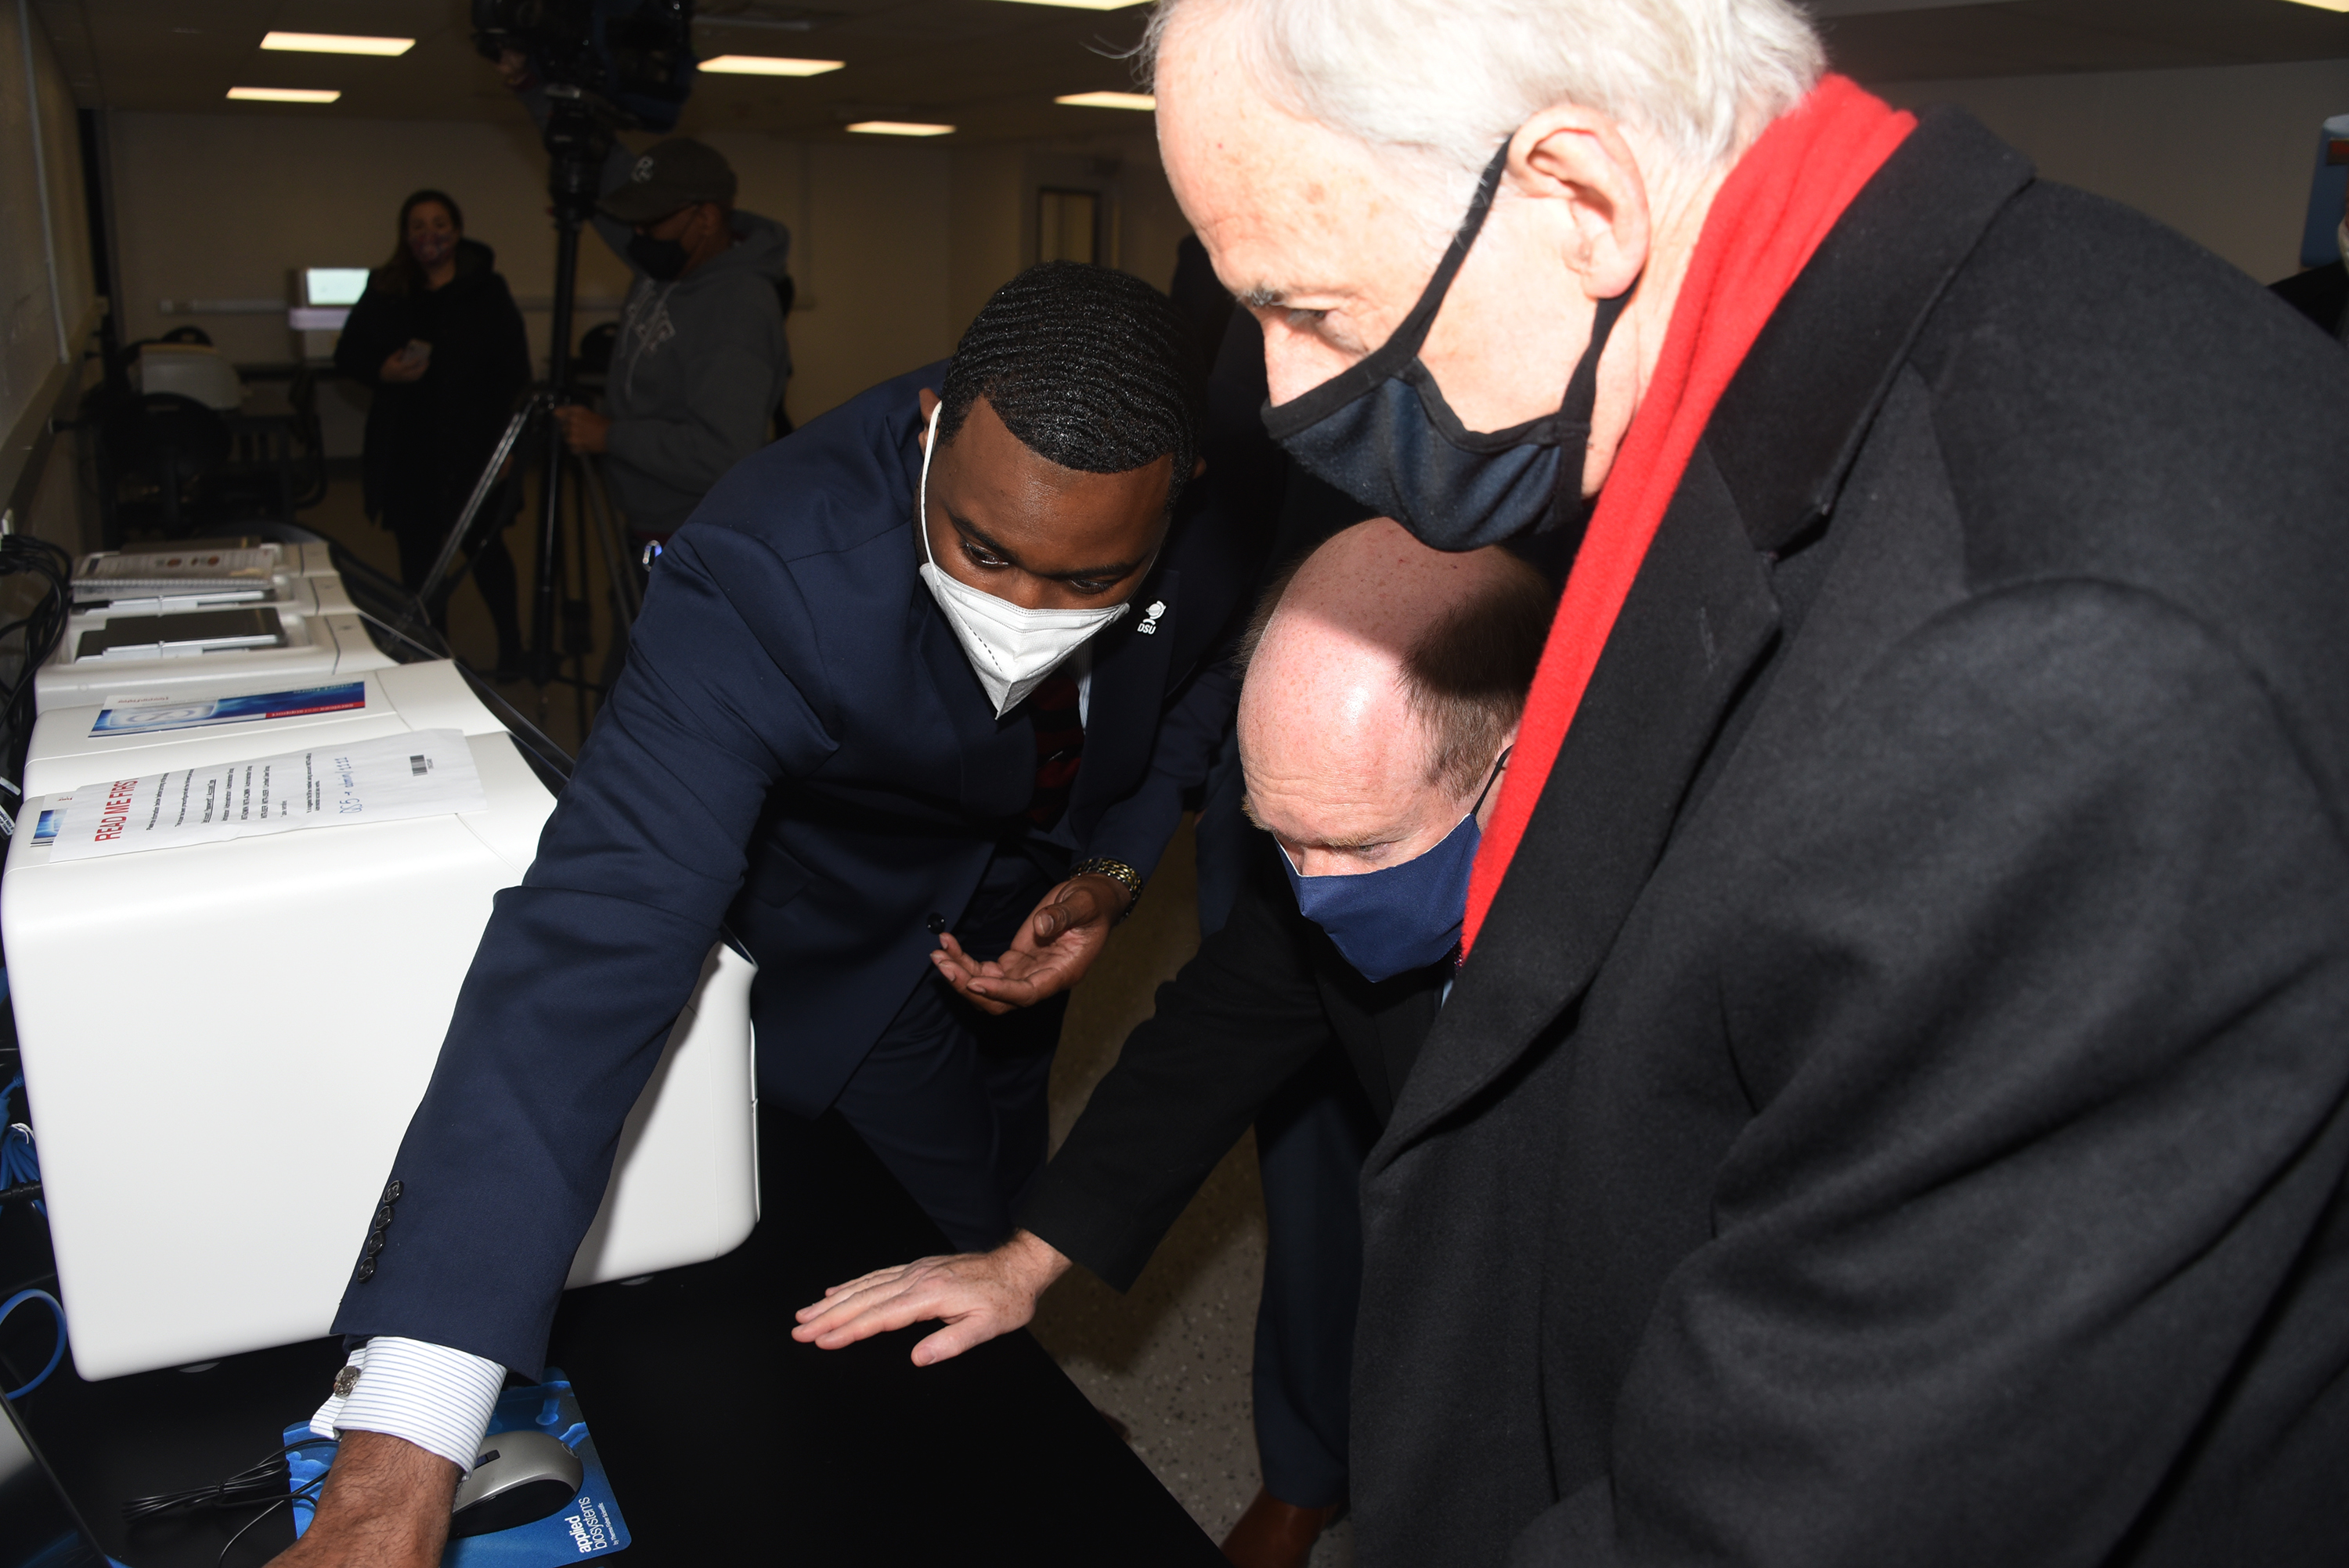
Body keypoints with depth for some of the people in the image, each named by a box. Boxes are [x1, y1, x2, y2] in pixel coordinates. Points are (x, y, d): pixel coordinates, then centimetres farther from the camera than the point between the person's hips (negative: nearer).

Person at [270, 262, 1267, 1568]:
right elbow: (601, 936, -50)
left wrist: (1118, 869, -24)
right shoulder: (772, 571, -43)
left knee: (1009, 1203, 24)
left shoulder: (1217, 518, -29)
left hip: (1035, 884, 5)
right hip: (843, 931, -4)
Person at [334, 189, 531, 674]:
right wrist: (382, 371, -10)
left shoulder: (487, 291, -1)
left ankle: (510, 640, 23)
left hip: (473, 448, -3)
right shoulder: (384, 290, 7)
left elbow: (513, 370, -4)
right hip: (405, 449, 3)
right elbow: (348, 355, 12)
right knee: (417, 556, 8)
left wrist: (504, 440, -12)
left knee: (483, 546, 4)